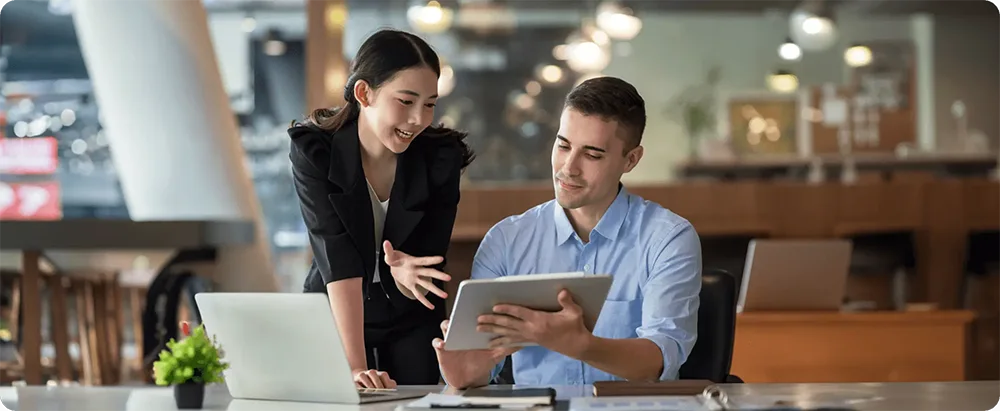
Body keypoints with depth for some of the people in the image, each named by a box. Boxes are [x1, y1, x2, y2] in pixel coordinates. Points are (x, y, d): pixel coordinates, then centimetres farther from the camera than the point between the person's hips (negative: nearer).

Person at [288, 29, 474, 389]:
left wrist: (407, 274, -39)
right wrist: (357, 368, -39)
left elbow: (432, 265, -14)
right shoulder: (313, 151, -21)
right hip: (333, 320, -1)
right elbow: (337, 261, -30)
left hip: (411, 325, 1)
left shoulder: (442, 157, -17)